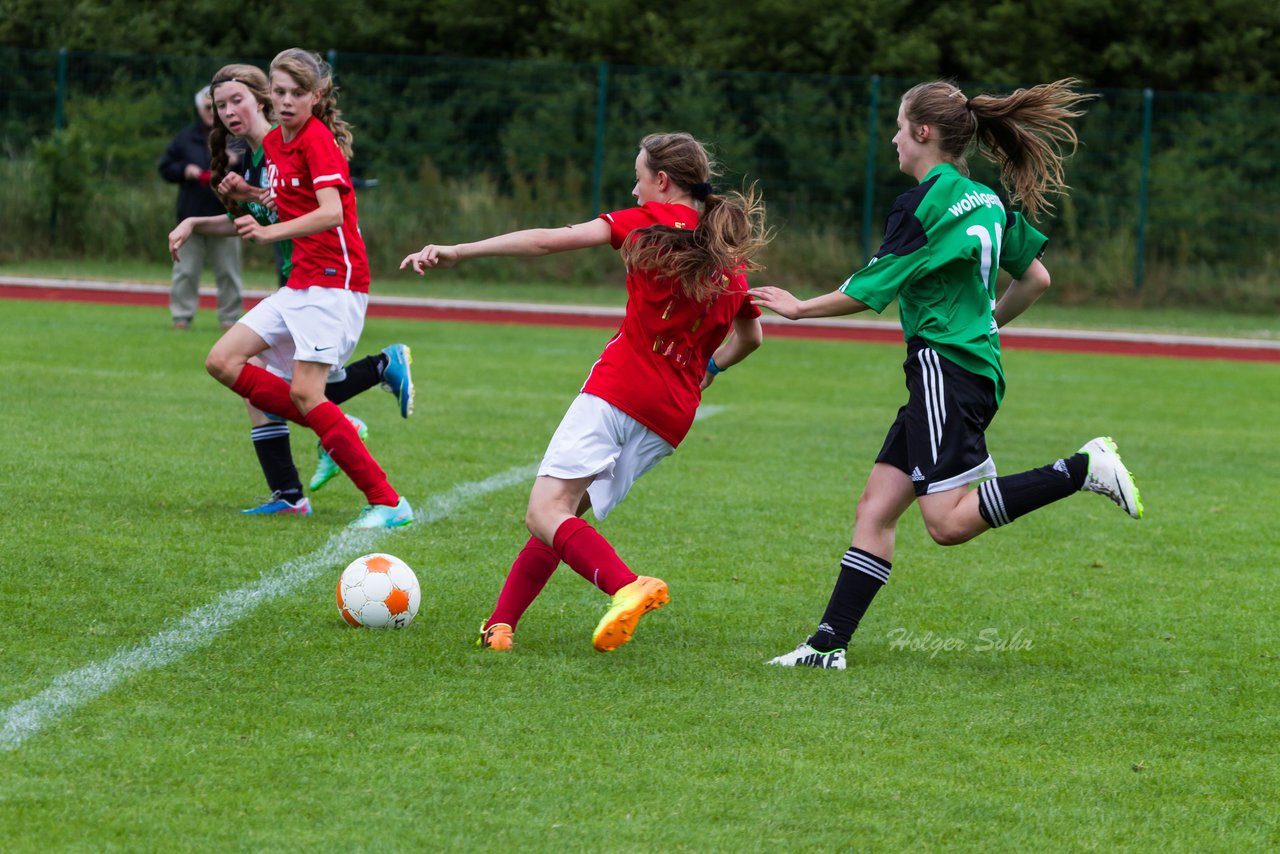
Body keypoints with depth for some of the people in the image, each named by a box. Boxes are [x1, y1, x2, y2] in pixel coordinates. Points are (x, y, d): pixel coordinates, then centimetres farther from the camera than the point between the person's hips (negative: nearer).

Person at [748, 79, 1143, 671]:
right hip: (978, 364, 10)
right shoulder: (986, 200, 13)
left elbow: (870, 290, -11)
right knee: (876, 507, 6)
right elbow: (1036, 277, 19)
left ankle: (1081, 470, -17)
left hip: (946, 366, -10)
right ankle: (830, 644, 2)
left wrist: (799, 308, 3)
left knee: (948, 520, -16)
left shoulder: (924, 204, -11)